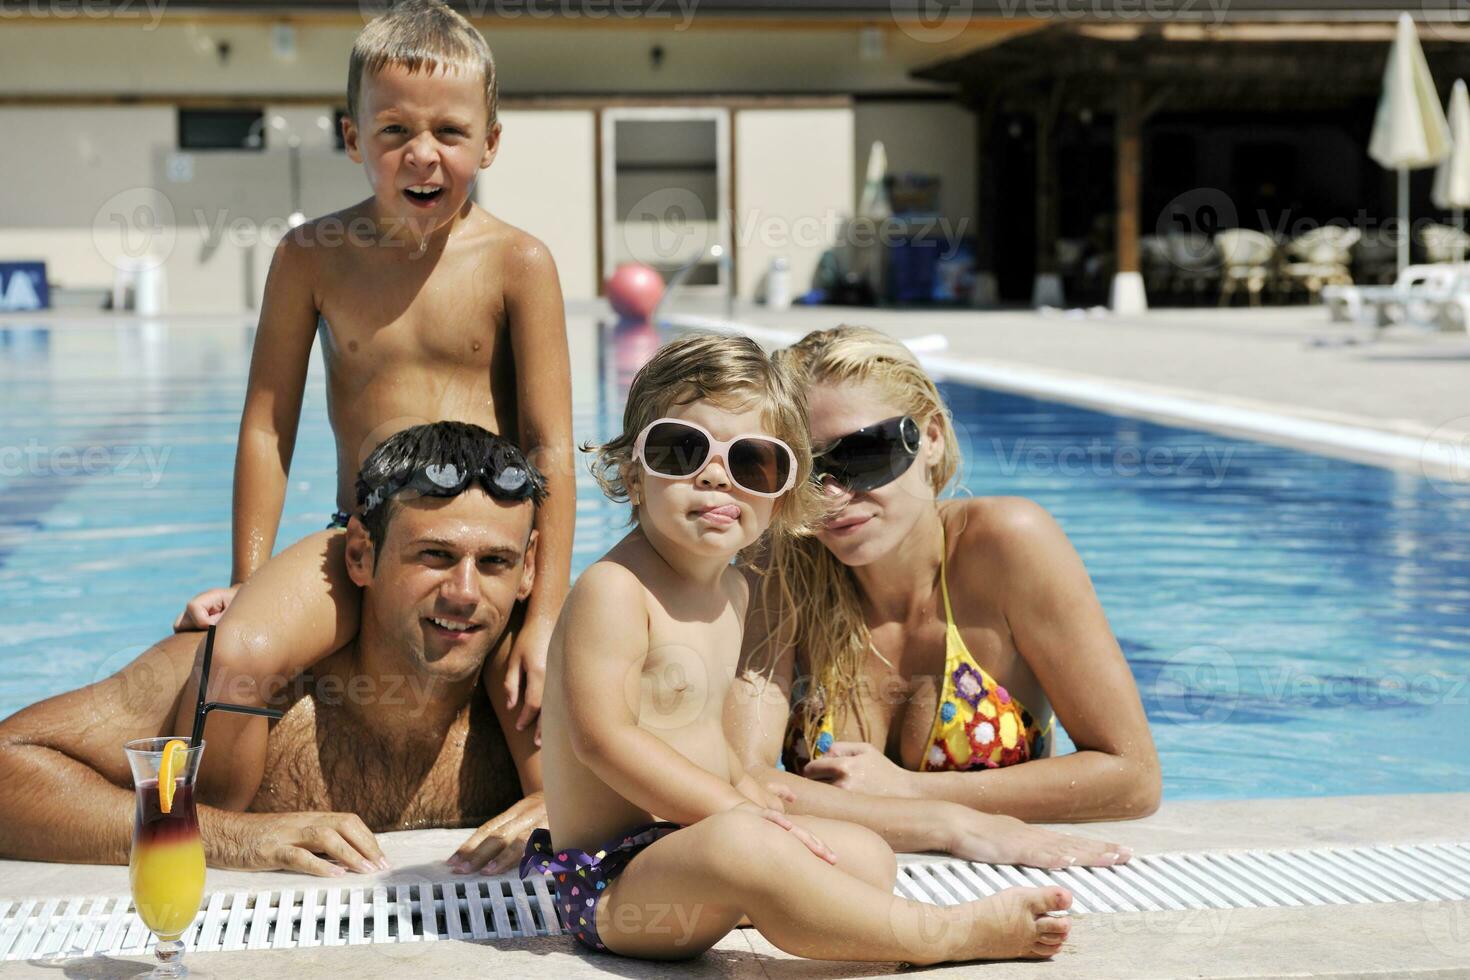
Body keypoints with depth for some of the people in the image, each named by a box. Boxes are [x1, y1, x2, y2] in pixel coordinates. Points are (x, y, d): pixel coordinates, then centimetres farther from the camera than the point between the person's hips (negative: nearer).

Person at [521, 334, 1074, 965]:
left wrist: (746, 788, 8)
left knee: (865, 855, 8)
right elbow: (604, 738, -23)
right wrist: (737, 807, -21)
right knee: (741, 844, -35)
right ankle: (943, 934, -23)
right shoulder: (613, 588, -16)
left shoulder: (730, 589, 14)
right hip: (610, 885, -10)